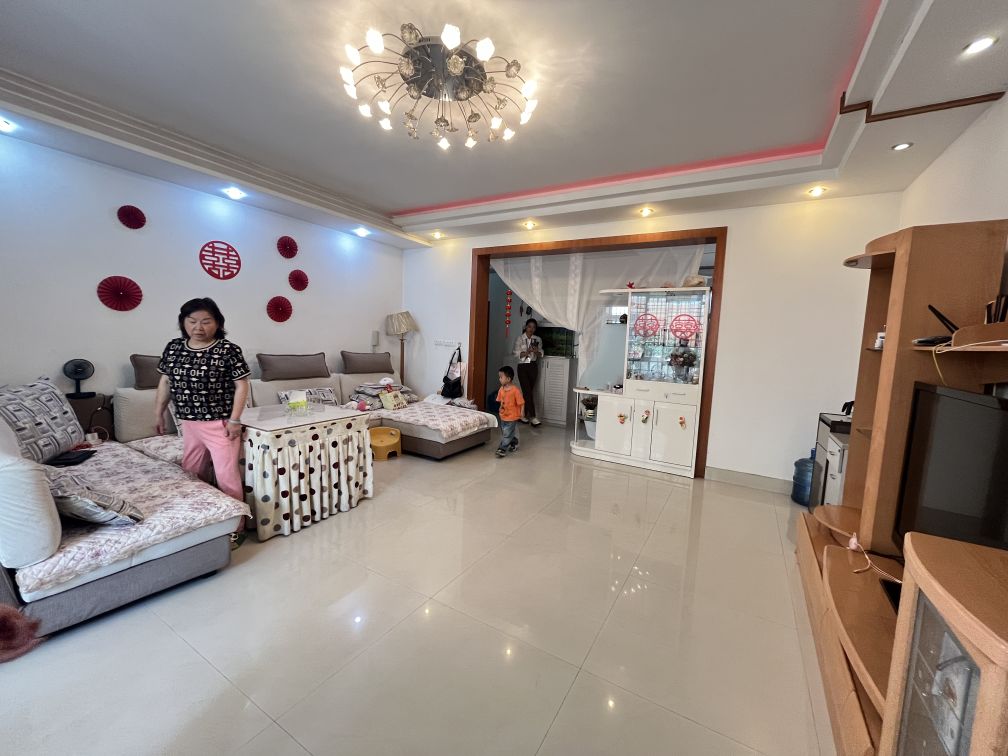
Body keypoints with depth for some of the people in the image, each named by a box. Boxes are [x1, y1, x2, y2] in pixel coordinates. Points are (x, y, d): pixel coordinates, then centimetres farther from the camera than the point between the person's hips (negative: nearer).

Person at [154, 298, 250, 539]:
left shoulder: (229, 350, -14)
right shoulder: (173, 347, 3)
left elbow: (241, 385, -13)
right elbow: (165, 381, 13)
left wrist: (234, 420, -15)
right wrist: (158, 411, 12)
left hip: (220, 424, -6)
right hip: (188, 423, 6)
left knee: (226, 476, -2)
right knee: (190, 473, 20)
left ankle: (235, 526, 11)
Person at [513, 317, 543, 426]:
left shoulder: (538, 339, 7)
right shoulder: (519, 339, -2)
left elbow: (540, 354, 8)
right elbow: (517, 354, -7)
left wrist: (536, 351, -14)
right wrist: (527, 351, -22)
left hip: (533, 367, 3)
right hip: (522, 367, -3)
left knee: (528, 391, 5)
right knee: (527, 391, -9)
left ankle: (523, 414, 17)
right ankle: (533, 417, -10)